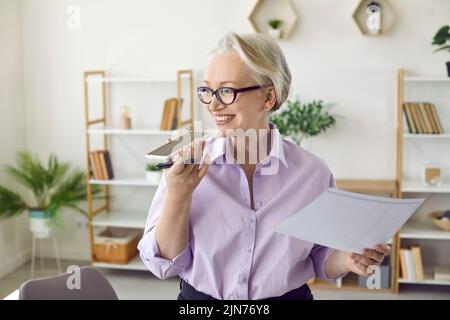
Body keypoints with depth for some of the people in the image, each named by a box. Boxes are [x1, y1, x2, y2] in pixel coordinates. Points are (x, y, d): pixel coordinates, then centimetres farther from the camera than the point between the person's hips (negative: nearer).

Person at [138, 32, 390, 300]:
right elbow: (165, 263, -11)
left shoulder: (313, 172, -11)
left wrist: (345, 259, -19)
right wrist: (178, 195, -24)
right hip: (198, 296, 0)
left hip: (290, 294, 0)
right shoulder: (186, 164, -11)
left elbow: (319, 259, 1)